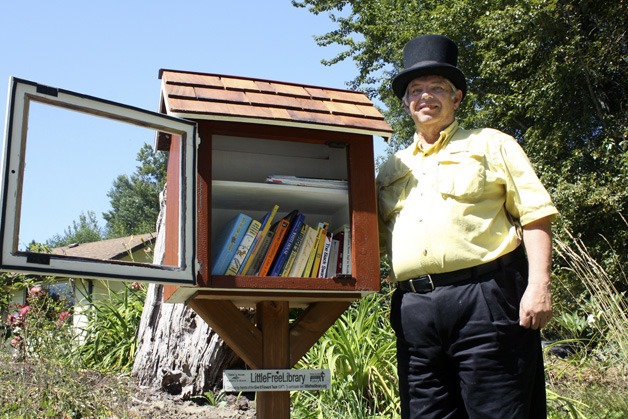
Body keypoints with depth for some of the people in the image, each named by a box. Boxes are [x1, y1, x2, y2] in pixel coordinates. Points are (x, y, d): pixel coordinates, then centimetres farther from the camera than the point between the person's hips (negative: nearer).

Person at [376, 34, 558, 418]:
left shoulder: (490, 144, 11)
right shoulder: (393, 167, 24)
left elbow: (535, 215, 2)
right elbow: (376, 238, 25)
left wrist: (539, 285, -10)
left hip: (484, 299, -4)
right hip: (415, 310, 4)